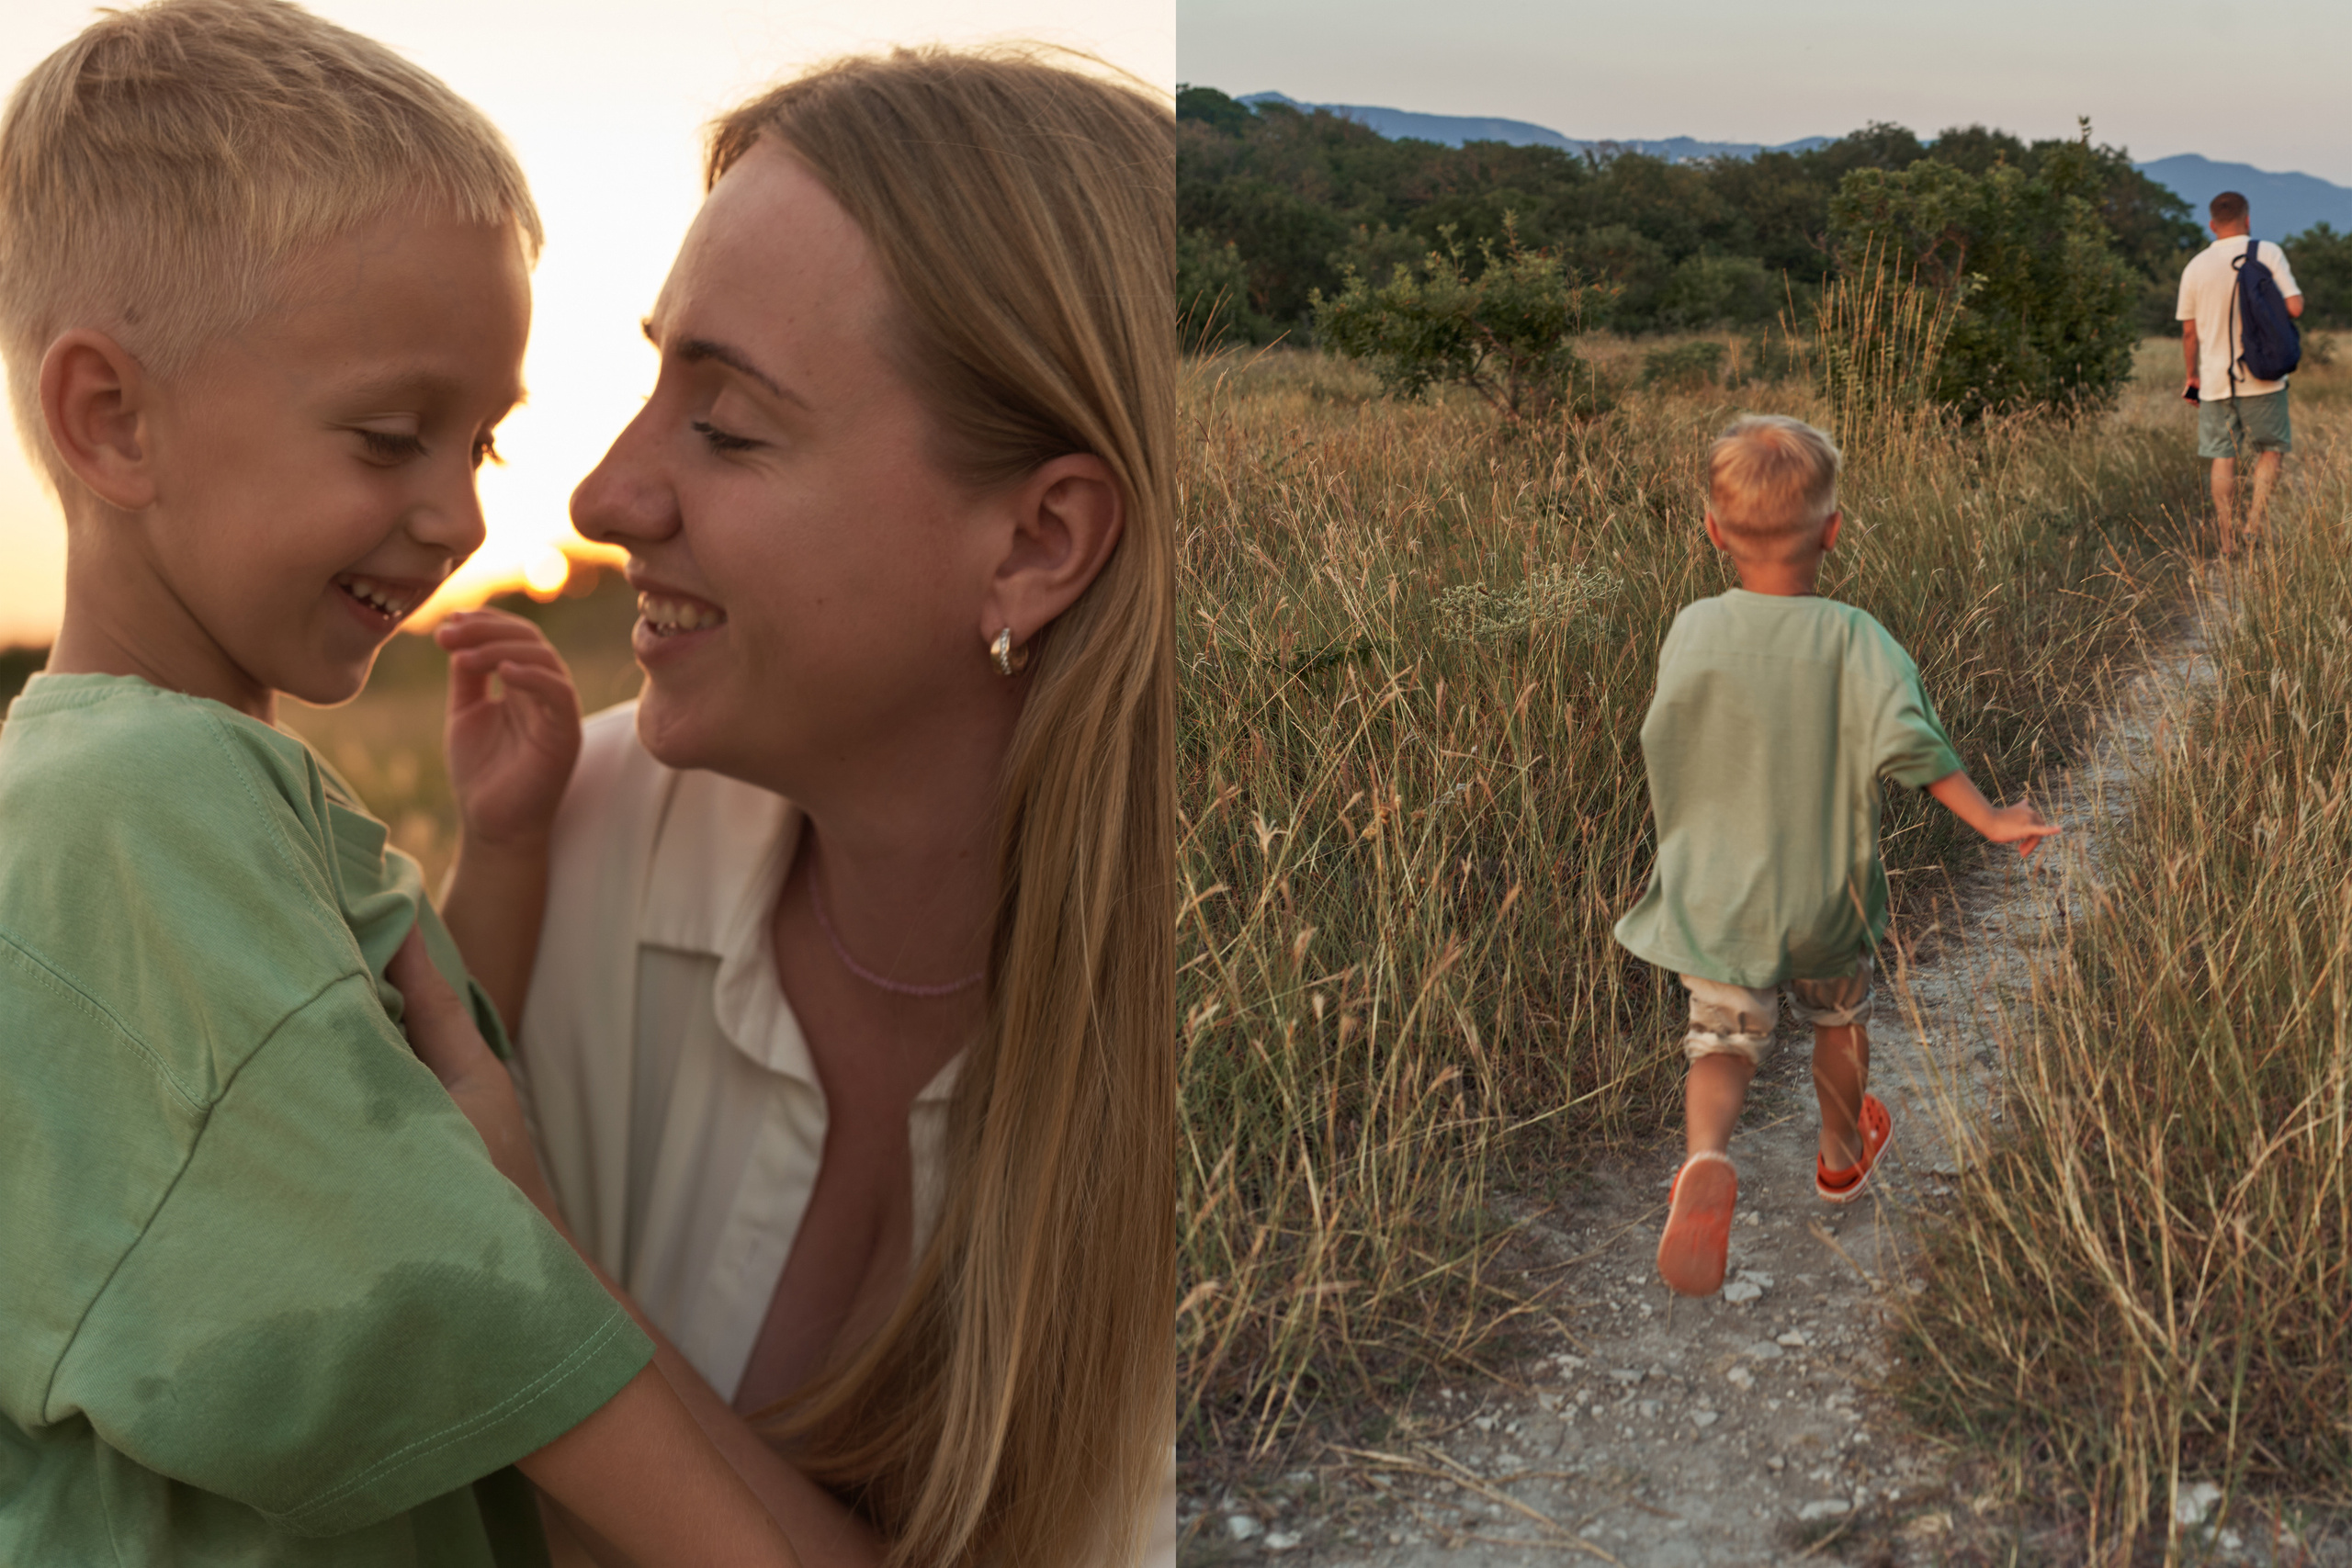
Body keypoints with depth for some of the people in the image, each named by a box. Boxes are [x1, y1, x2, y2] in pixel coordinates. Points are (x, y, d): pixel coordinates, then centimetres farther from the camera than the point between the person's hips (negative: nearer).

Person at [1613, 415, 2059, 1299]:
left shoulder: (1693, 632, -12)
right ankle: (1843, 1155, 47)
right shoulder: (1854, 641, -15)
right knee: (1838, 1018, 26)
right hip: (1825, 894, 1)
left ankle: (1705, 1159, -23)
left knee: (1723, 1041, 7)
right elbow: (1909, 743, -21)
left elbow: (1662, 748, -3)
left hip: (1716, 895, 0)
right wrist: (1992, 822, -11)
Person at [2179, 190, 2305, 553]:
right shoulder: (2267, 253, -4)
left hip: (2215, 381, 2)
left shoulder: (2196, 267, 4)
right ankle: (2254, 524, 0)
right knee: (2271, 449, 13)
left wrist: (2192, 376, 18)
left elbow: (2189, 332, 7)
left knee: (2224, 459, 6)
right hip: (2262, 378, -2)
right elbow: (2295, 307, -9)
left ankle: (2228, 544, 6)